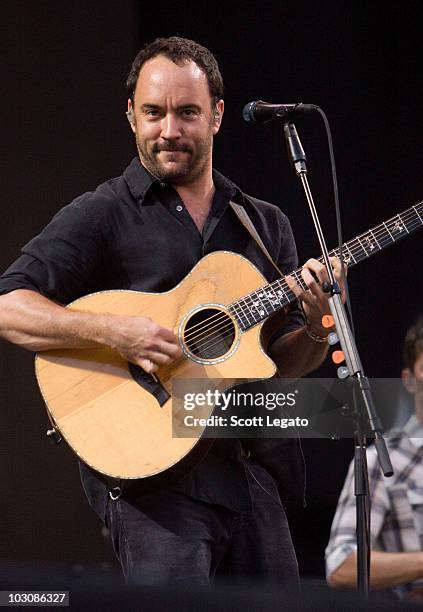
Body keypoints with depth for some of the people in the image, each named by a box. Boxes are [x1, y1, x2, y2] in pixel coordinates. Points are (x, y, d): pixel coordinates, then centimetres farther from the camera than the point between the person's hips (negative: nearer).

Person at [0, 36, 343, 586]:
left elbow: (284, 365, 16)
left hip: (252, 472, 5)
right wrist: (111, 331, -22)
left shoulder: (266, 225, 17)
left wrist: (316, 328, -6)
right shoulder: (102, 216, 2)